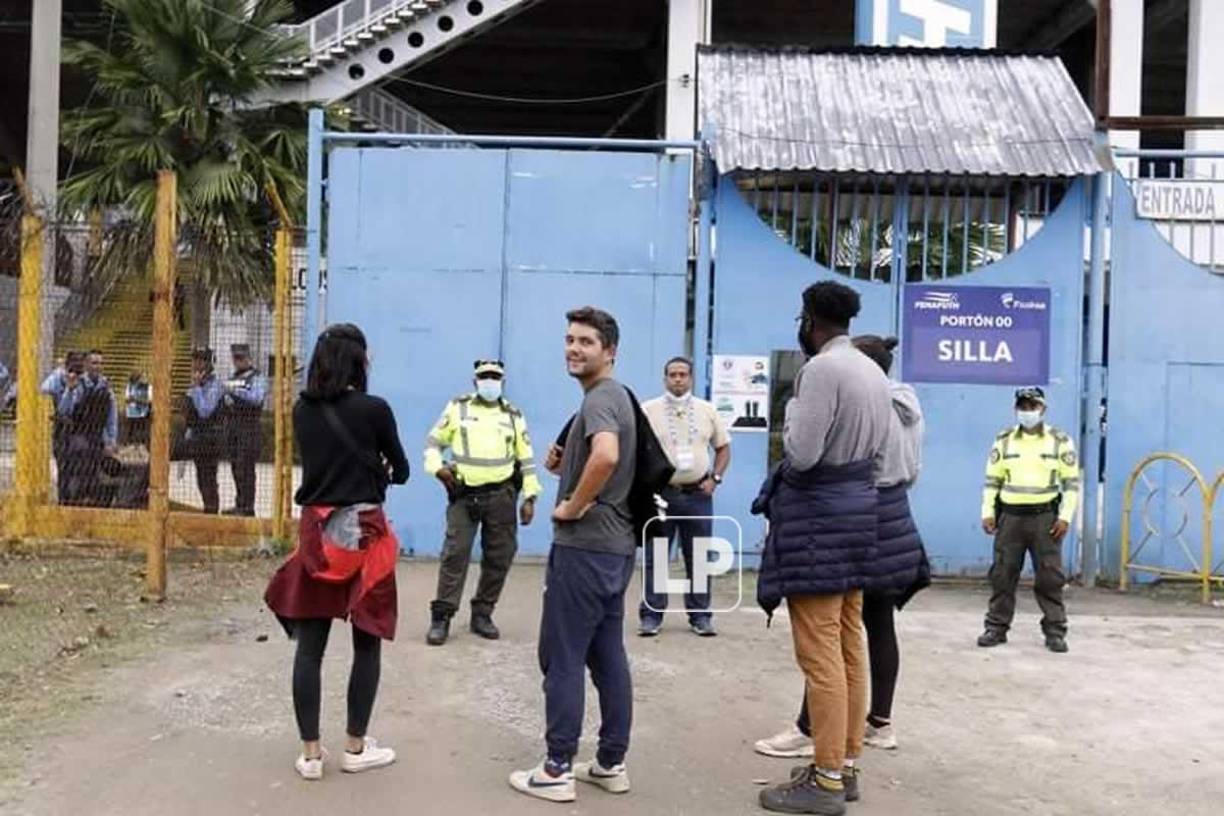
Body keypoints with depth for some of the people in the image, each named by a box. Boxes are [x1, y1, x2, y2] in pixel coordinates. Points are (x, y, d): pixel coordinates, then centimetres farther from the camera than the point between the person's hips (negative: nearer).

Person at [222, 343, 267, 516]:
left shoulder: (257, 378, -3)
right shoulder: (232, 378, 19)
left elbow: (256, 398, -20)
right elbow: (221, 400, 20)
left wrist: (236, 391, -26)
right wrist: (225, 398, -2)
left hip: (249, 426, -7)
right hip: (232, 426, 7)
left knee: (245, 467, -10)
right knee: (235, 466, 10)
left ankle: (247, 507, -6)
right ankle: (240, 504, 18)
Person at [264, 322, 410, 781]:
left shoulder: (302, 412, 3)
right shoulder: (373, 409, -9)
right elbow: (400, 470, 5)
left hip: (317, 532, 4)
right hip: (363, 532, -4)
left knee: (309, 646, 7)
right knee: (367, 643, 10)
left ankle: (310, 753, 13)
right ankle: (355, 748, 18)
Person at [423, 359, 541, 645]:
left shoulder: (513, 415, 10)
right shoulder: (457, 408, 6)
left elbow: (526, 458, 11)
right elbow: (434, 442, 10)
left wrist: (529, 497, 4)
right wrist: (437, 467, -9)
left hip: (501, 495, 2)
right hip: (463, 494, -2)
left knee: (499, 557, 5)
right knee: (455, 553, -7)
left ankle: (482, 614, 17)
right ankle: (441, 617, -1)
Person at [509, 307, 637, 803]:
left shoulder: (599, 399, -14)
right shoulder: (616, 396, 17)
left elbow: (607, 456, -35)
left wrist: (572, 505, -21)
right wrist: (565, 465, 9)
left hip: (584, 545, -10)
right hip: (613, 545, 10)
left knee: (562, 657, -1)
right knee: (608, 655, 13)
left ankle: (557, 770, 6)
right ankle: (612, 763, 20)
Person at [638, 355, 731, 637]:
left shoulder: (707, 411, 7)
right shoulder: (648, 410, 0)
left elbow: (723, 447, 14)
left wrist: (714, 478, 2)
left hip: (698, 495, 2)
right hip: (660, 494, -2)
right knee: (655, 557, 2)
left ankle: (700, 616, 15)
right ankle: (651, 615, 9)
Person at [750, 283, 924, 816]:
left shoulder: (822, 368, -16)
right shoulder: (873, 372, 13)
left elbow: (801, 454, -20)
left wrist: (792, 412, -4)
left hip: (818, 515, -10)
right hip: (858, 509, 10)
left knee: (820, 653, -5)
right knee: (849, 647, 12)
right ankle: (845, 766, 21)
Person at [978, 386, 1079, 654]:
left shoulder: (1060, 441, 2)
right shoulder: (1003, 441, 7)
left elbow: (1071, 482, 3)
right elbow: (992, 480, 9)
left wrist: (1065, 517, -5)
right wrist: (988, 513, 1)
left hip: (1045, 516, -1)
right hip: (1010, 515, 1)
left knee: (1050, 577, 2)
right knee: (1002, 575, 4)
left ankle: (1055, 632, 11)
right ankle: (996, 628, 14)